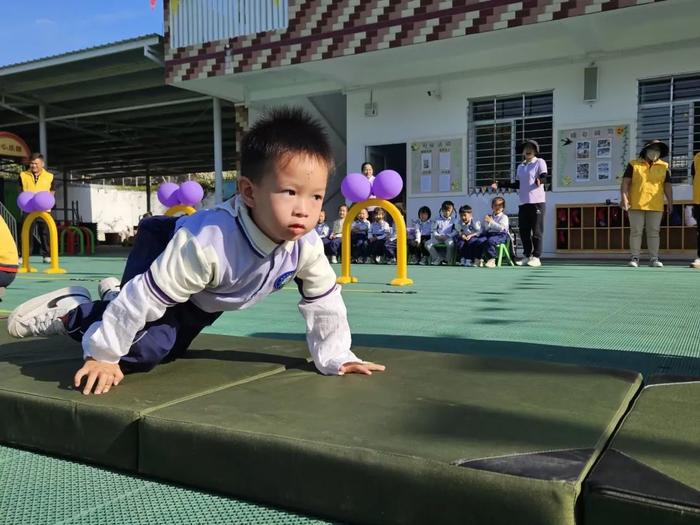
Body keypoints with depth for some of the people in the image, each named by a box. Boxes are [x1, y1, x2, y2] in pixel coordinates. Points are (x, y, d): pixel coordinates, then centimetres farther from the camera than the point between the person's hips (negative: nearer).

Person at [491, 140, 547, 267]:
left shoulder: (540, 162, 1)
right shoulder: (520, 166, 18)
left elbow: (544, 178, -13)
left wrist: (540, 181, -37)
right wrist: (500, 184, 14)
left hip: (537, 202, -6)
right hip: (523, 203, 6)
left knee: (536, 231, -4)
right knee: (523, 230, 5)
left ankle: (536, 257, 0)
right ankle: (527, 256, 14)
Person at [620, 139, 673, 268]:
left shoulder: (664, 167, 10)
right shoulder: (633, 165, 4)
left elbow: (667, 186, 8)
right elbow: (625, 182, -1)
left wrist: (670, 202, 0)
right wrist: (624, 198, -14)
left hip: (655, 206, 2)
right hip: (636, 205, -2)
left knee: (653, 232, 3)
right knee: (635, 231, 0)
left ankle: (654, 259, 7)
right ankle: (635, 258, 5)